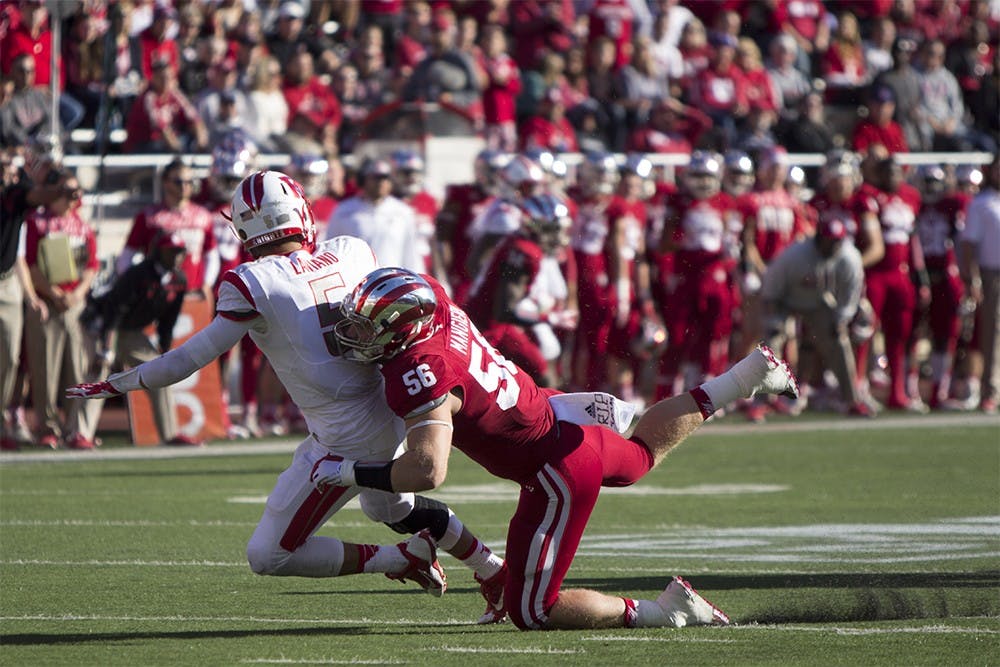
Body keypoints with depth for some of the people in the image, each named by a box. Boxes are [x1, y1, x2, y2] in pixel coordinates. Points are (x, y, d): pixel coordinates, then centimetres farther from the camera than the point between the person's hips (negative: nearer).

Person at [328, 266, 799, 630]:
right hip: (555, 413, 9)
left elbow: (428, 470, -39)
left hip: (558, 472, -9)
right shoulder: (431, 298, -9)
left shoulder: (419, 376, -32)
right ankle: (746, 377, 46)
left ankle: (659, 613, -2)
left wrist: (348, 472, -30)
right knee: (641, 453, 42)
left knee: (530, 613, -3)